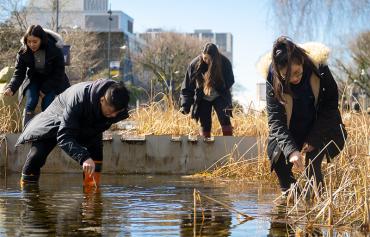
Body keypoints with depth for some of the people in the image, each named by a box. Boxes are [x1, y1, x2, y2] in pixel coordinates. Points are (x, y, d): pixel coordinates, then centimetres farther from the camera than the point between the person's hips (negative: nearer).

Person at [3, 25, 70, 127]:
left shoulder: (55, 50, -26)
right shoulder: (23, 52, -21)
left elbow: (59, 73, -16)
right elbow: (19, 73, -18)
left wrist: (45, 89, -17)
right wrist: (11, 88, -37)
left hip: (52, 80, -1)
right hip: (34, 79, 1)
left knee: (47, 105, -17)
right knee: (31, 103, -18)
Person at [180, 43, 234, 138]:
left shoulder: (224, 63, -17)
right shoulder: (195, 64, -17)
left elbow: (230, 81, -7)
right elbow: (187, 86, -12)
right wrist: (185, 105, -19)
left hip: (219, 97, -1)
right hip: (203, 99, 1)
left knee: (224, 119, -19)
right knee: (205, 124, -2)